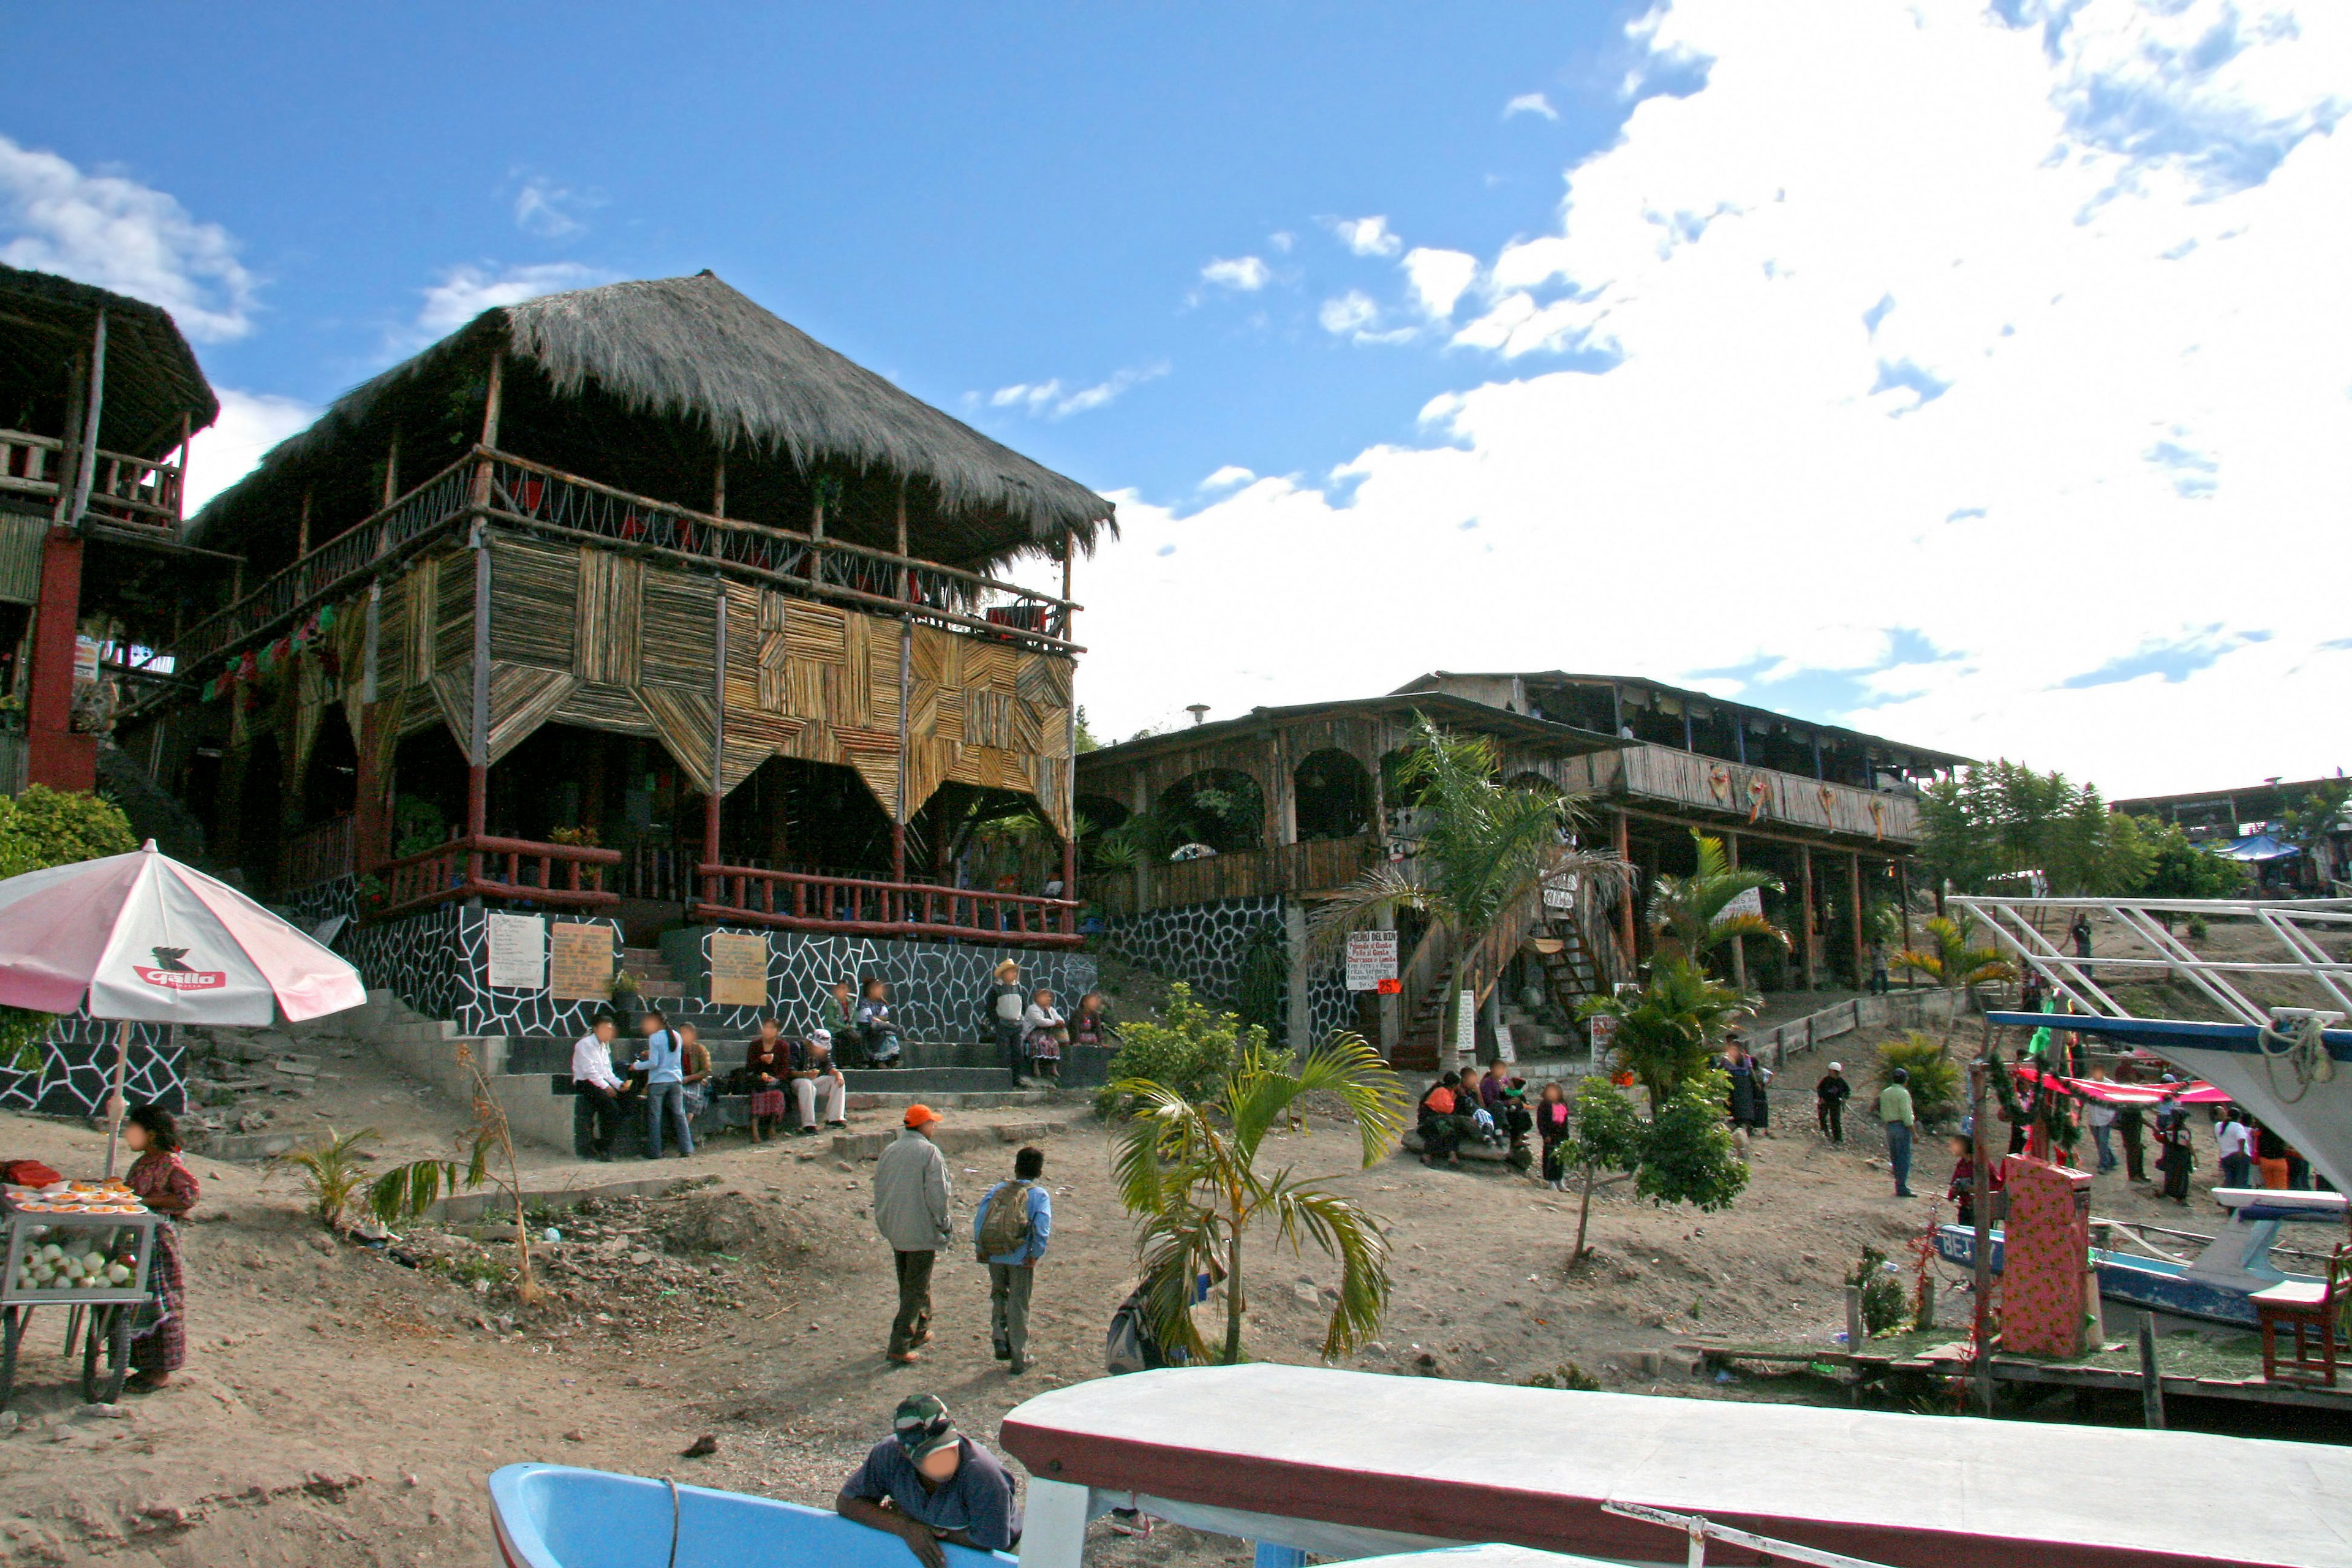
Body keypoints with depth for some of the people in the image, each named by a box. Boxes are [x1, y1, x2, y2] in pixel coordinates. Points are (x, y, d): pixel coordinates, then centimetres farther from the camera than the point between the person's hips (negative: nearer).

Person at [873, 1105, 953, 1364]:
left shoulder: (889, 1152, 6)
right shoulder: (929, 1152, -15)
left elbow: (879, 1192, 13)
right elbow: (937, 1194, -17)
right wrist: (945, 1226, -4)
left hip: (896, 1233, 7)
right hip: (922, 1233, -7)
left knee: (909, 1285, 20)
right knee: (916, 1289, 0)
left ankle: (920, 1331, 34)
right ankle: (899, 1346, -3)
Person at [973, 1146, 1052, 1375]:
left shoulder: (997, 1190, 5)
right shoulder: (1039, 1194, -4)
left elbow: (979, 1219, -1)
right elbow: (1042, 1228, -16)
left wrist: (980, 1249, 4)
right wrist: (1036, 1255, -8)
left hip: (994, 1255, 2)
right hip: (1021, 1258, -2)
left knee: (999, 1295, 26)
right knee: (1019, 1305, 9)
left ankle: (1000, 1338, 10)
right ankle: (1019, 1359, 16)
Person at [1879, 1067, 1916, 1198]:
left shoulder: (1884, 1093, 13)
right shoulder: (1903, 1094, -10)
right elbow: (1906, 1114, -15)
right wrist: (1914, 1132, -12)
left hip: (1890, 1127, 7)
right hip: (1902, 1127, -7)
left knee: (1895, 1158, 12)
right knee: (1904, 1158, -6)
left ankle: (1899, 1185, 16)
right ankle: (1902, 1188, -9)